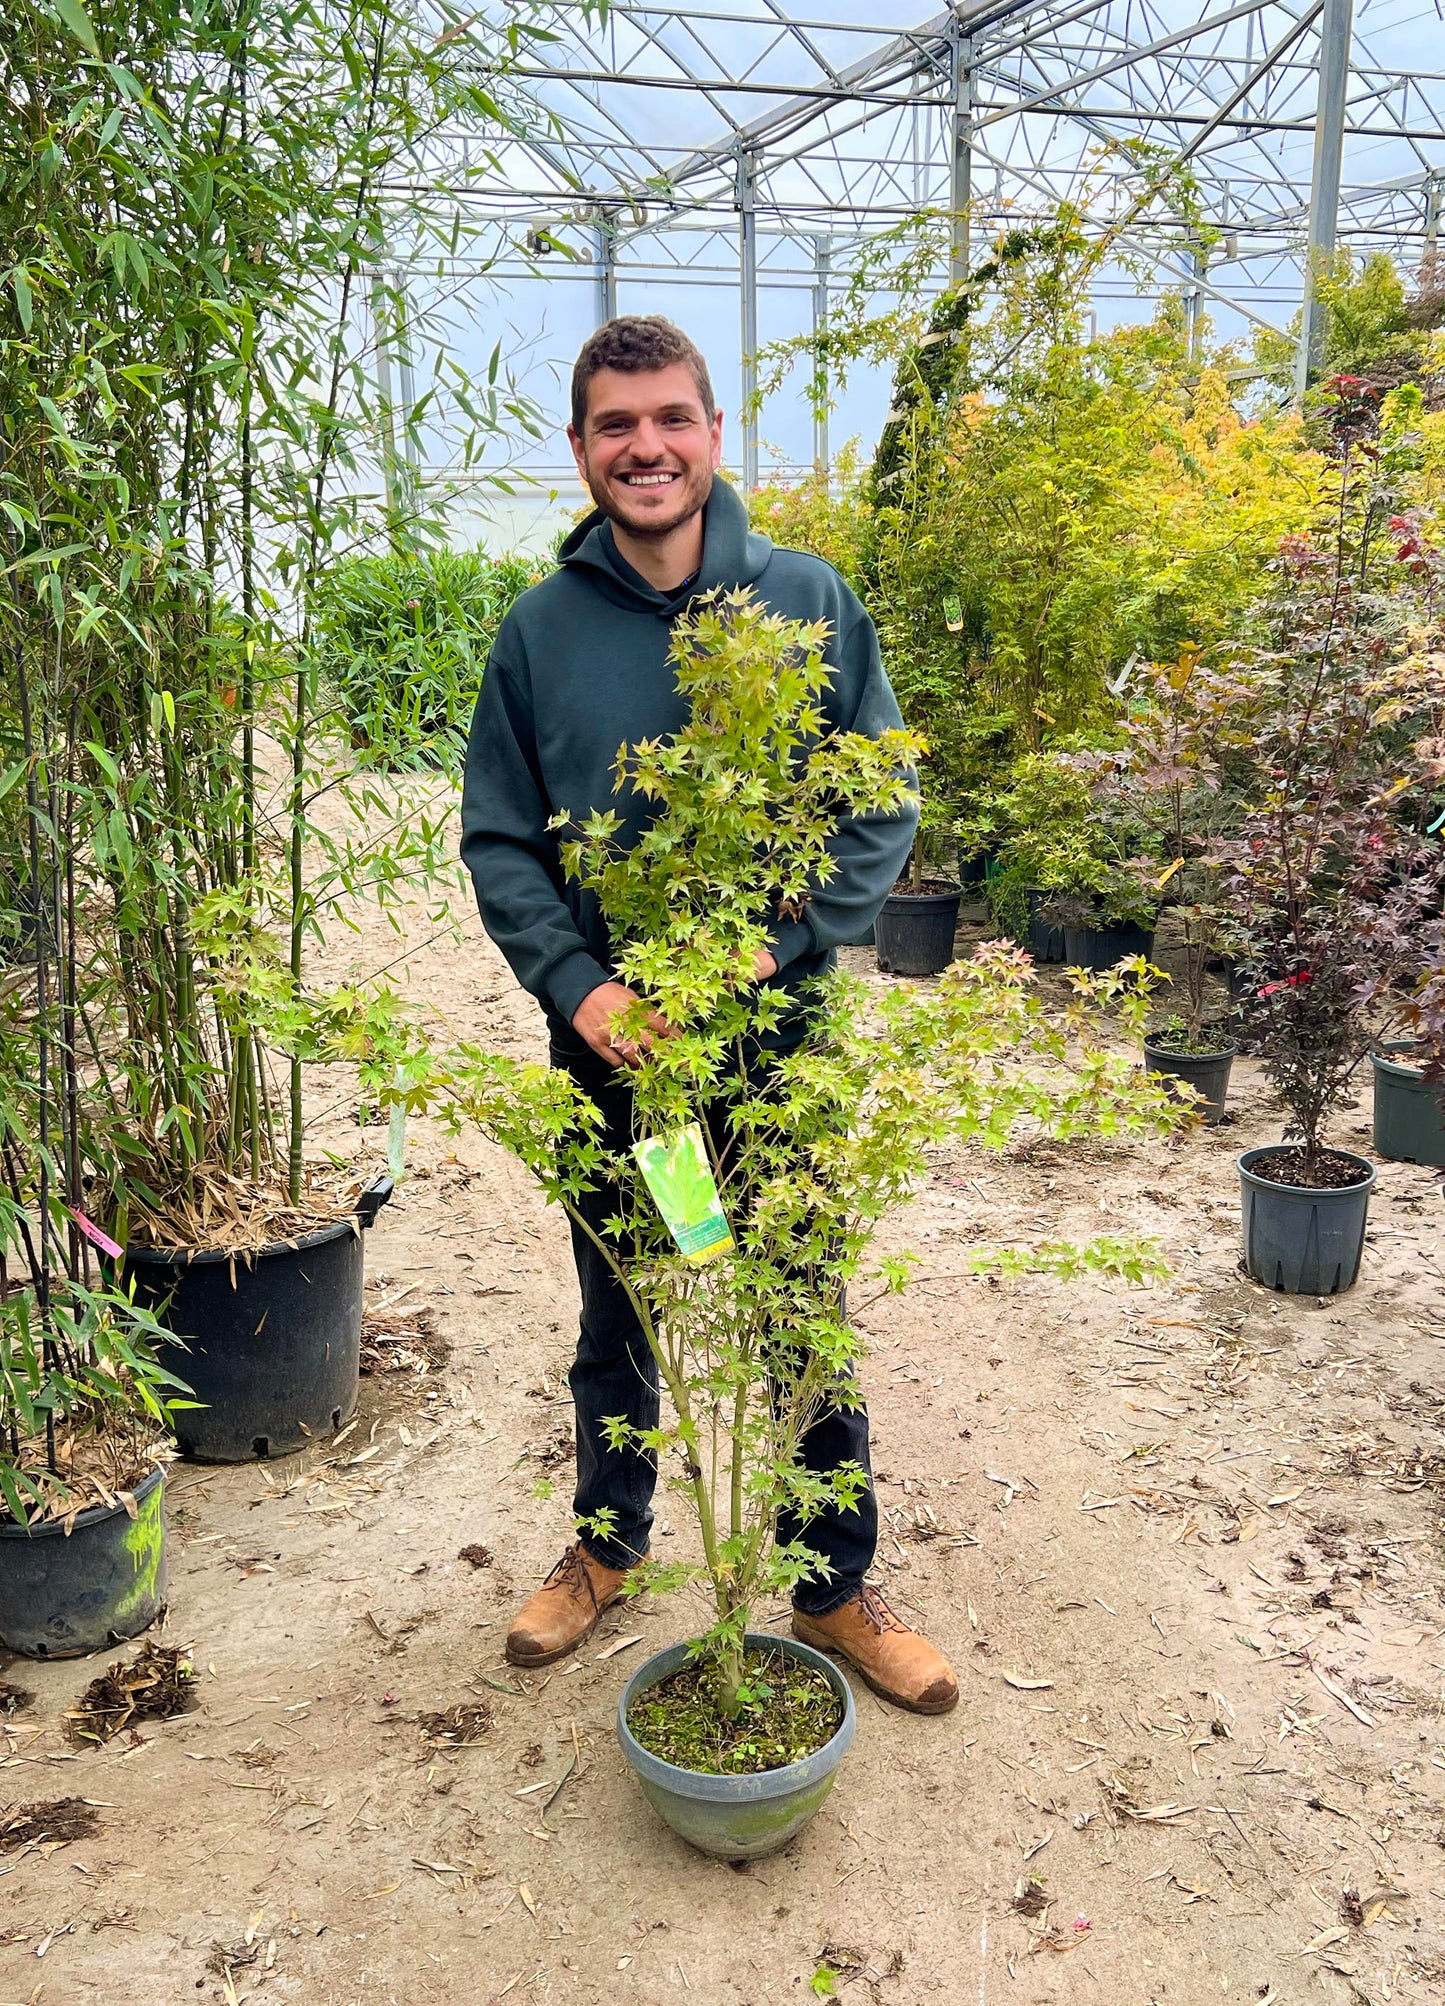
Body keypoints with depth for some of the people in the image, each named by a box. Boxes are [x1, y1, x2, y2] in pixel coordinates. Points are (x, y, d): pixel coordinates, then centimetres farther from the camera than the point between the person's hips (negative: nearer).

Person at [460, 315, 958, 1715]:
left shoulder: (808, 601, -3)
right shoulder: (540, 629, -1)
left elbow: (882, 807, -1)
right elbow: (498, 839, 1)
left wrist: (784, 942, -14)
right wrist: (577, 983, -14)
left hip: (779, 1035, -1)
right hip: (607, 1044, 1)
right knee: (617, 1327, 18)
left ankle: (835, 1589, 30)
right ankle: (606, 1543, 42)